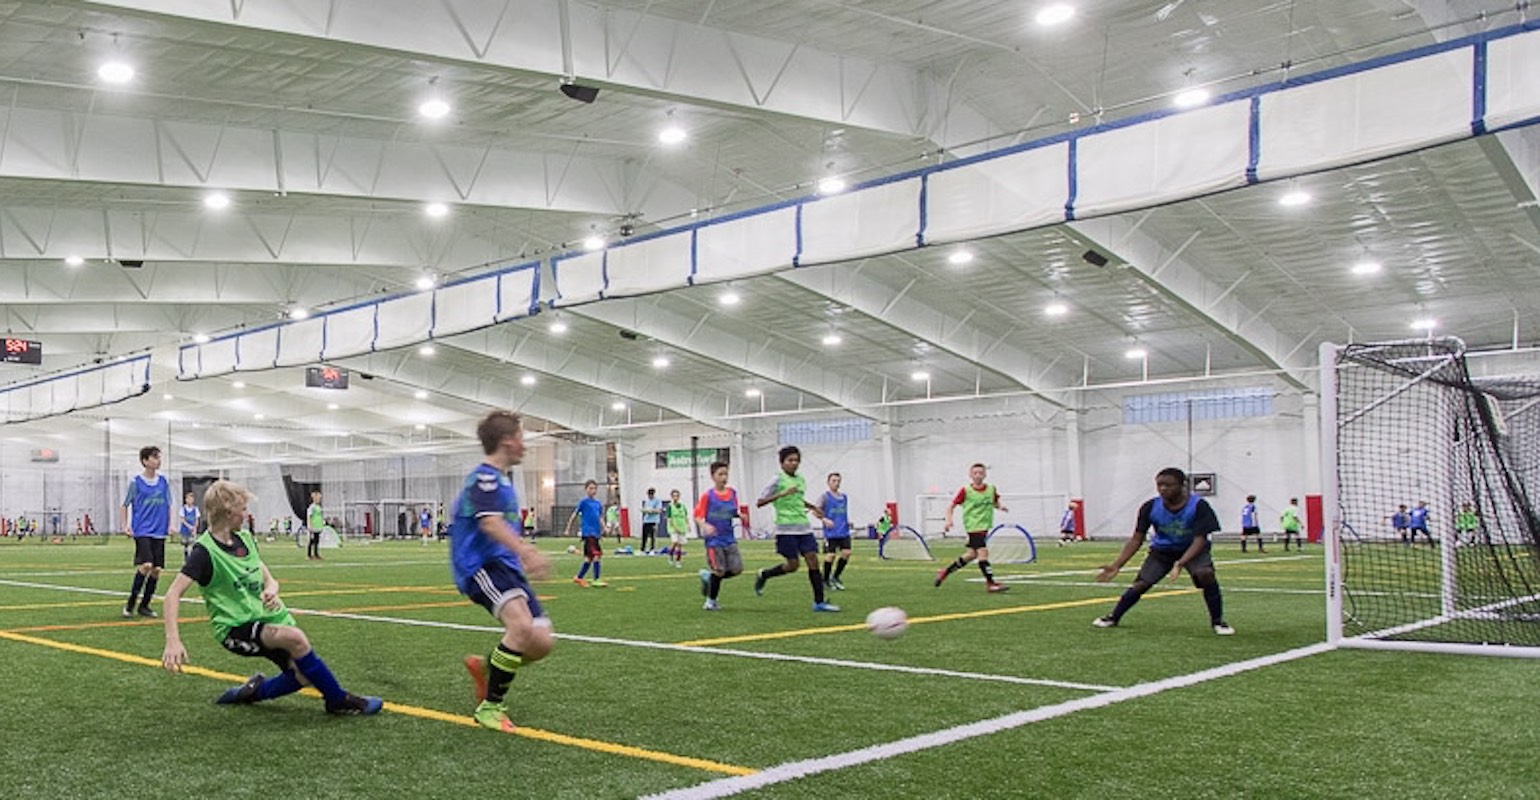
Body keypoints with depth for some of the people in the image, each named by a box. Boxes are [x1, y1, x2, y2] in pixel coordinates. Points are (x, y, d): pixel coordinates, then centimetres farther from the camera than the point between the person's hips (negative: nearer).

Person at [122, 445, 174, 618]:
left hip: (159, 532, 4)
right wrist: (125, 525, 0)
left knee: (156, 569, 2)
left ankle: (144, 606, 14)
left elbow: (169, 505, 15)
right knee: (146, 565, -20)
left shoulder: (163, 482, 8)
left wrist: (170, 524, 4)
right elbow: (125, 505, 8)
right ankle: (130, 603, -6)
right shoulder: (136, 482, -1)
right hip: (142, 531, -4)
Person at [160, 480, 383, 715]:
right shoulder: (205, 551, -15)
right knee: (294, 637, -31)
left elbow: (269, 580, 13)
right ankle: (339, 700, -16)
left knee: (304, 675, -5)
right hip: (236, 627, -7)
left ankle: (252, 691, 23)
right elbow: (173, 594, -21)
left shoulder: (245, 539, 8)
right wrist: (173, 642, -33)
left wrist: (270, 591, -13)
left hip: (265, 617, 7)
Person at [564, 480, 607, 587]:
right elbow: (574, 515, 2)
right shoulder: (583, 502, -3)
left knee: (589, 557, 10)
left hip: (596, 534, 7)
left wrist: (603, 529, 9)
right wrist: (568, 529, 3)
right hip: (588, 533, -7)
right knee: (596, 555, -16)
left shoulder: (598, 504, 14)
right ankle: (596, 580, -13)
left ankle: (579, 577, 22)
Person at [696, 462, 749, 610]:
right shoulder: (707, 495, -7)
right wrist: (705, 525, -25)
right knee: (719, 571, -5)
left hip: (729, 539, 5)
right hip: (714, 540, -5)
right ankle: (711, 602, 16)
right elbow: (697, 517, -6)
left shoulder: (732, 493, 5)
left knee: (737, 569, -2)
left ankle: (708, 576, 22)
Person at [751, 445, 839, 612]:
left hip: (804, 528, 6)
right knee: (792, 565, -6)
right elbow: (759, 503, -10)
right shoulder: (777, 481, -5)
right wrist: (781, 494, -20)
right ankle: (763, 575, 20)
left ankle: (819, 602, -1)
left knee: (813, 560, -4)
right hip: (786, 529, -6)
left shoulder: (801, 480, 15)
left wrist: (812, 507, 20)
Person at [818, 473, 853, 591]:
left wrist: (848, 521, 8)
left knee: (846, 552, -5)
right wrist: (825, 520, -21)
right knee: (830, 555, -6)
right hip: (830, 532, -5)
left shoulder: (844, 498, 15)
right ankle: (825, 580, 12)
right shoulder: (825, 497, -1)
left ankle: (835, 577, 13)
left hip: (844, 532, 5)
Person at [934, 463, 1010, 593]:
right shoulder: (966, 491, -9)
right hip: (973, 526, -6)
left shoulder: (991, 489, 3)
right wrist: (949, 520, -17)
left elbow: (995, 503, 20)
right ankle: (990, 583, -12)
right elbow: (951, 506, -3)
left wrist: (1000, 506, -3)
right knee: (983, 552, -16)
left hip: (985, 526, 6)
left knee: (971, 554, 13)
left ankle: (946, 571, 30)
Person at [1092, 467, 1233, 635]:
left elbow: (1200, 539, -27)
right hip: (1162, 550, 2)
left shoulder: (1198, 506, -27)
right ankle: (1113, 618, 16)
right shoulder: (1150, 507, -19)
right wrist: (1116, 565, -20)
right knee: (1140, 584, -8)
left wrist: (1181, 563, -43)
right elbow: (1136, 539, -12)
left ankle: (1217, 621, -10)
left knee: (1206, 573, -30)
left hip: (1193, 549, -2)